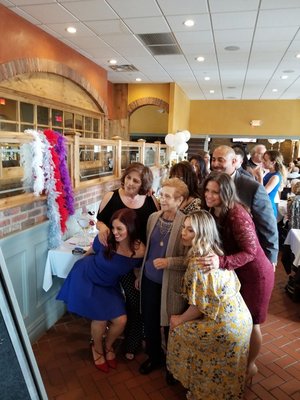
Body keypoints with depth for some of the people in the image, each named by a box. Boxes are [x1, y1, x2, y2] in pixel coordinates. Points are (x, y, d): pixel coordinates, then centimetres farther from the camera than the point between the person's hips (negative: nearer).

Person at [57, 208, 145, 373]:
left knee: (120, 321, -2)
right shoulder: (105, 239, -30)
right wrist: (86, 263, 10)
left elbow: (137, 269, 0)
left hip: (109, 285, 3)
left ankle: (108, 346, 33)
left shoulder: (139, 250, -25)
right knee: (101, 319, -2)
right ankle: (97, 349, 32)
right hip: (86, 278, -3)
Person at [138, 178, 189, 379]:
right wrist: (140, 274, 14)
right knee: (149, 323, 20)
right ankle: (154, 356, 47)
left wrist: (168, 262, -25)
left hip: (171, 285, -5)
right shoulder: (153, 217, 0)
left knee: (170, 325, 14)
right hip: (149, 280, 5)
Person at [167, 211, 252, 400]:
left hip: (225, 327, -8)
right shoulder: (216, 253, 2)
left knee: (178, 330, 11)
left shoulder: (198, 262, -24)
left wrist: (180, 319, -4)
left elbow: (200, 306, -21)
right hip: (241, 319, 8)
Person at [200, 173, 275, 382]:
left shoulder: (237, 215, -29)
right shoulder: (214, 212, -5)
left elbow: (250, 251, -28)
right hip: (237, 273, 7)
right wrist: (212, 259, -11)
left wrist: (221, 262, -39)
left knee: (249, 322, 12)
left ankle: (250, 365, 38)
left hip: (255, 274, -7)